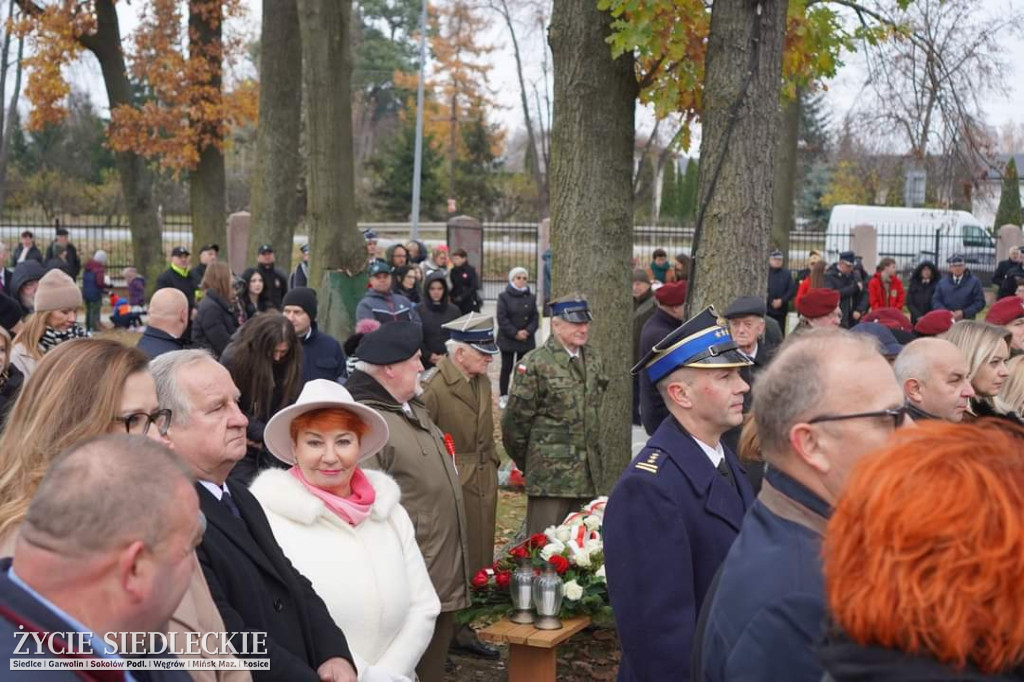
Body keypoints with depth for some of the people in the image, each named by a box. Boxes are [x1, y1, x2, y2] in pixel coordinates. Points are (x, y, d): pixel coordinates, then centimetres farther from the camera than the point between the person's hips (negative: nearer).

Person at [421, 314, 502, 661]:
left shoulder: (482, 381, 9)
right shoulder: (433, 385, -18)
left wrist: (491, 466, 15)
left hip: (482, 486, 8)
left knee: (474, 561, 14)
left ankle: (463, 630, 26)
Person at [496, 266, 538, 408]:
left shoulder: (531, 297, 6)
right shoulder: (504, 296, -4)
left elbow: (535, 318, 4)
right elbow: (502, 318, -9)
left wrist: (527, 331, -13)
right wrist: (515, 333, -16)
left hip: (527, 340, 3)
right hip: (507, 339, -3)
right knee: (506, 368, 2)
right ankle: (503, 396, 10)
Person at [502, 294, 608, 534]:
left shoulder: (594, 361, 11)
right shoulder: (535, 364, -10)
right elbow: (515, 420, -7)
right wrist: (526, 464, 2)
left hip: (587, 475, 6)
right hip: (549, 476, -6)